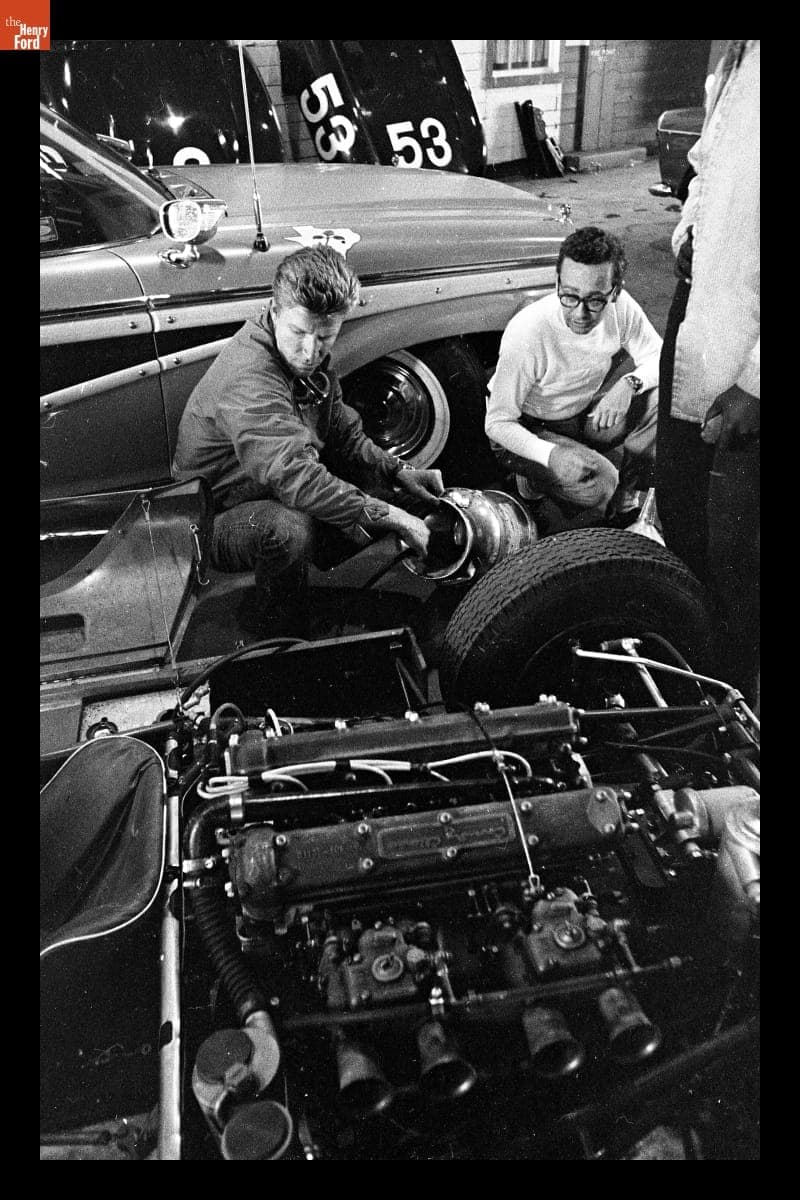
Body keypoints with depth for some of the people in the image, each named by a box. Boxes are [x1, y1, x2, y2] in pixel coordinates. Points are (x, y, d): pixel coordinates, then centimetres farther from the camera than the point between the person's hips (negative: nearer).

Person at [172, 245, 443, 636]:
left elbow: (344, 437, 9)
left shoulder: (309, 361, 0)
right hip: (218, 522, -8)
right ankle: (275, 636, -13)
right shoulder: (247, 376, -31)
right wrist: (392, 518, -39)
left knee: (416, 498, 1)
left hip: (278, 501, 8)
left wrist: (399, 472, -9)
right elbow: (294, 476, -41)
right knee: (290, 529, -42)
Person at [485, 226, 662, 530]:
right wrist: (551, 453, -42)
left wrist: (629, 383, -25)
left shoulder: (620, 306, -18)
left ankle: (622, 498, 5)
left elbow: (659, 358, -2)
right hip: (524, 431, -6)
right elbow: (498, 423, -25)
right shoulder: (527, 333, -33)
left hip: (583, 413, 6)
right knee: (597, 481, -30)